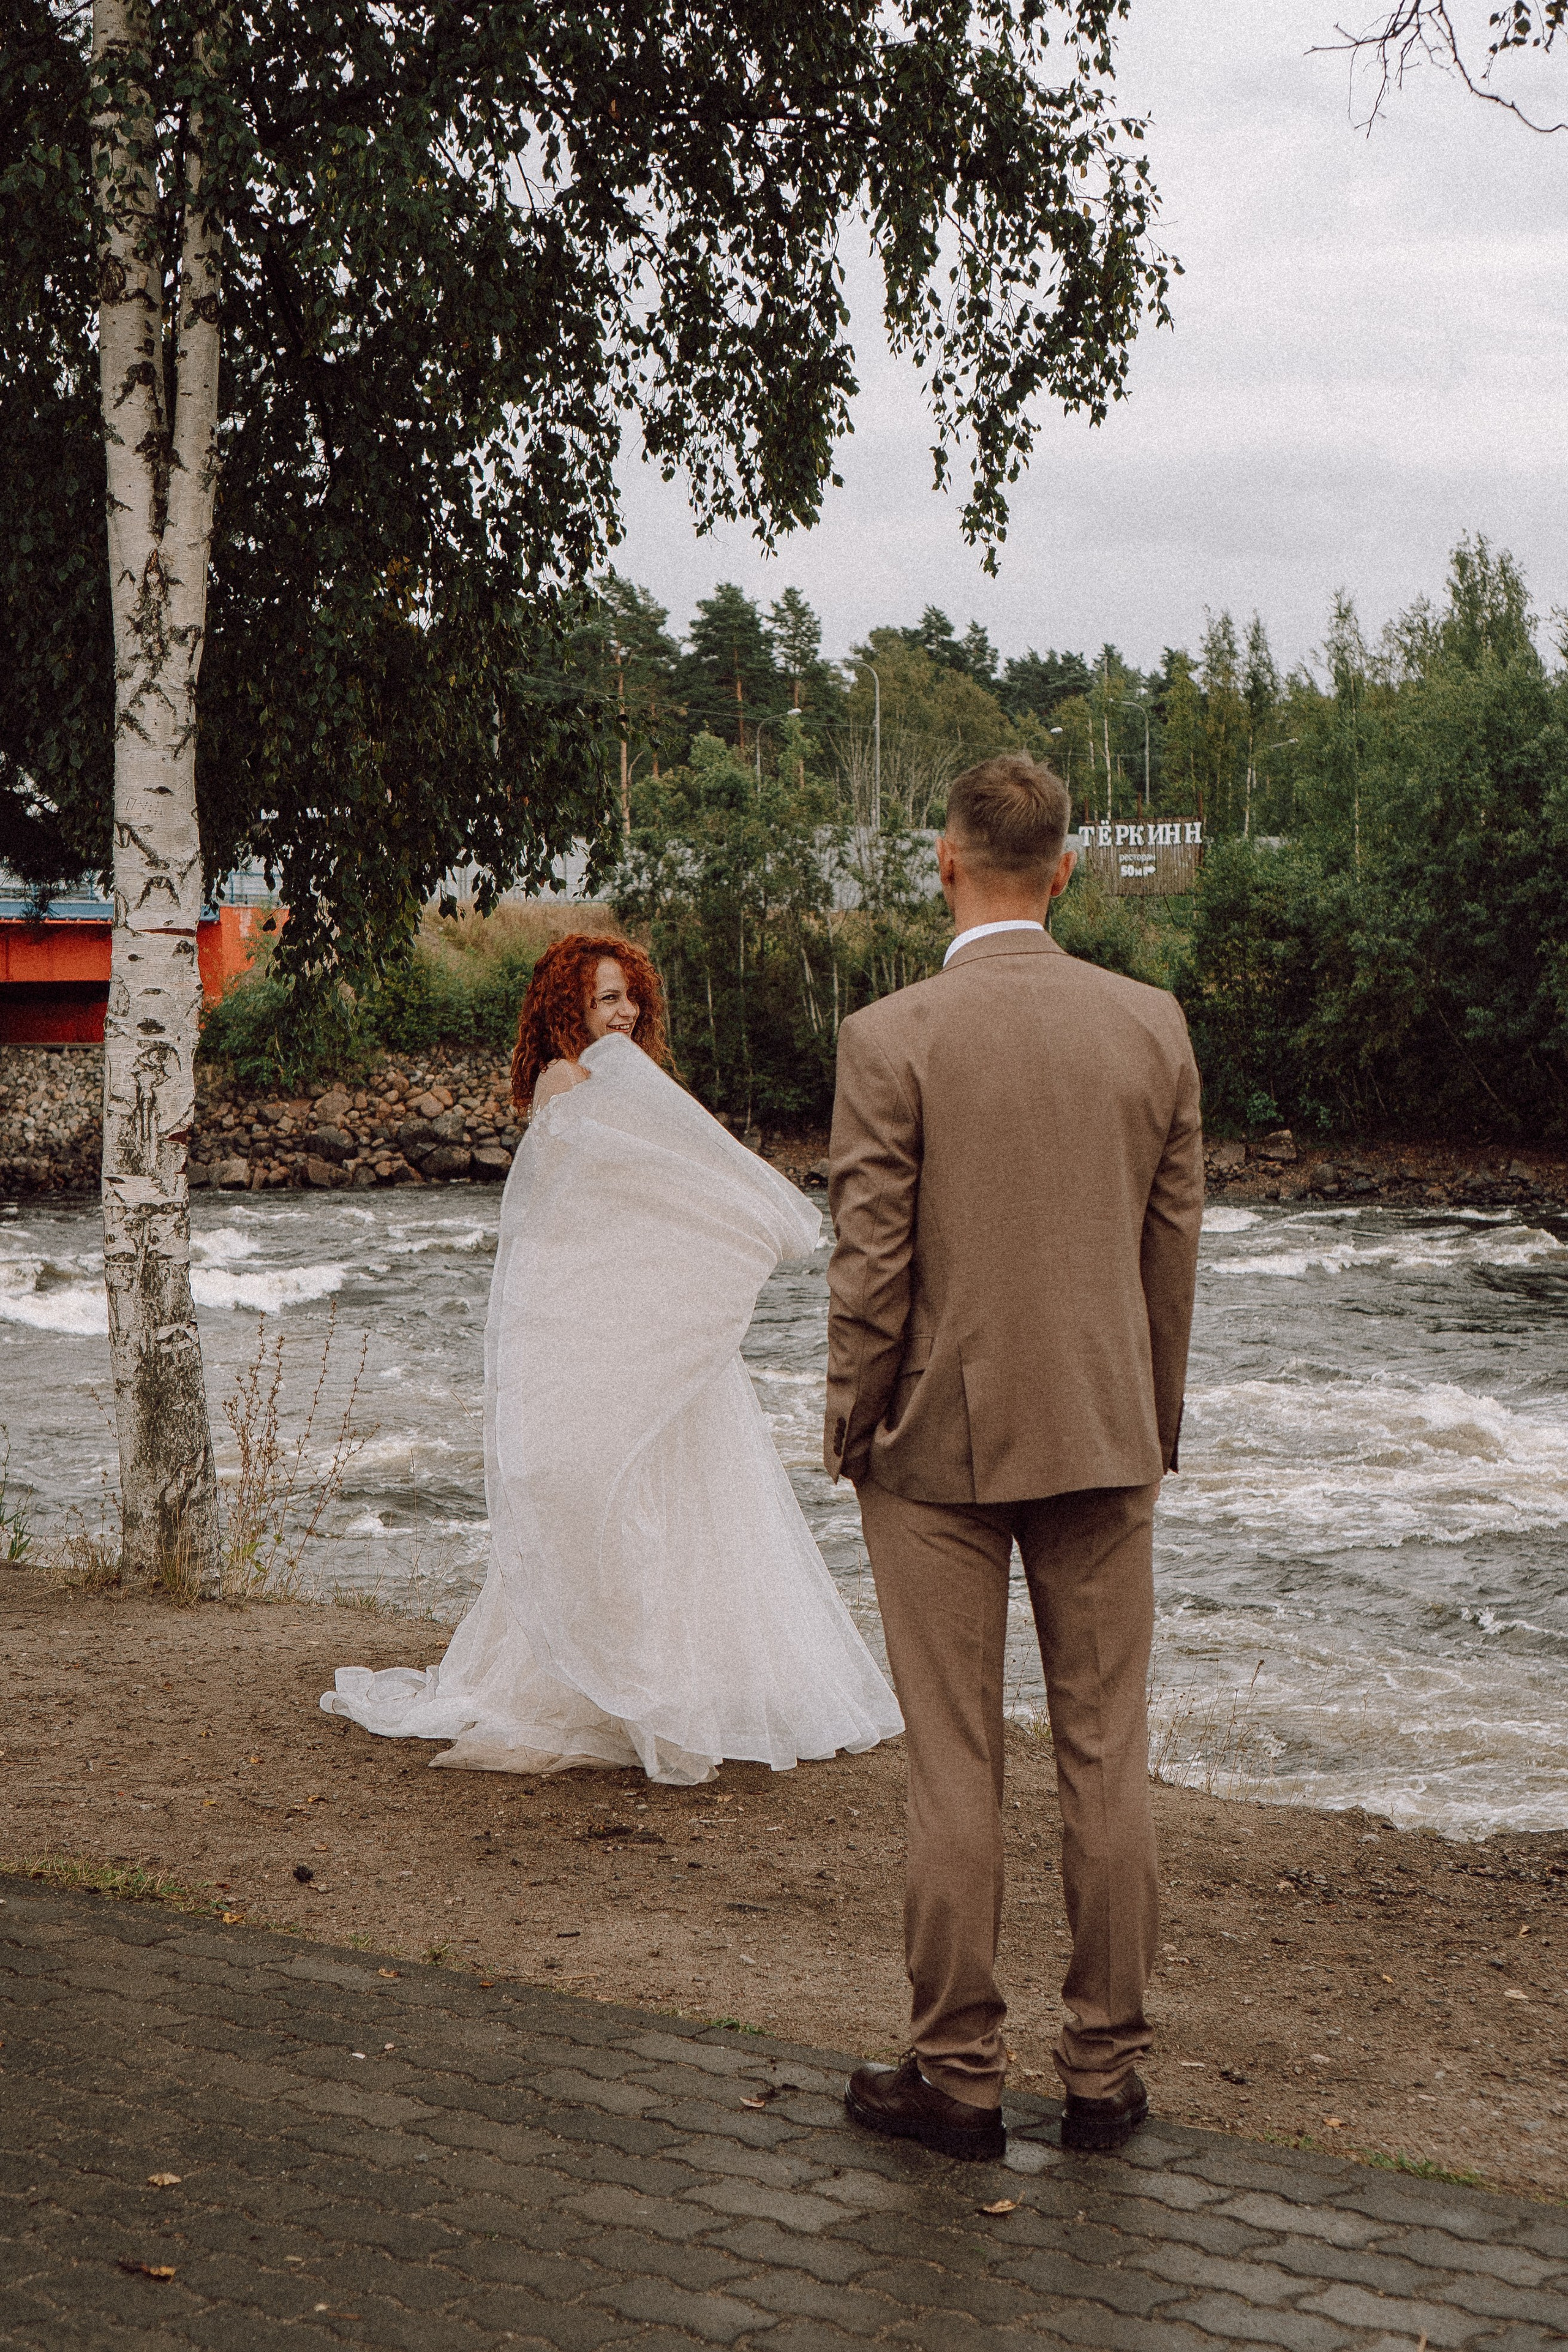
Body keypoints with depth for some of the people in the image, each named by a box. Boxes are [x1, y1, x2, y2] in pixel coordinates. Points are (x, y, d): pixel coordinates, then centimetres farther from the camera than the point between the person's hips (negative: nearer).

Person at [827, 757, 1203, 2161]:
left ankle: (957, 2079, 13)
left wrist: (852, 1434, 4)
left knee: (955, 1771, 4)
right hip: (1103, 1438, 3)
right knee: (1106, 1756, 10)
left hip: (942, 1442, -3)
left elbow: (872, 1267, -10)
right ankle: (1106, 2071, 18)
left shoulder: (891, 1040, -11)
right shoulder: (1154, 1026, 0)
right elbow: (1175, 1251, 6)